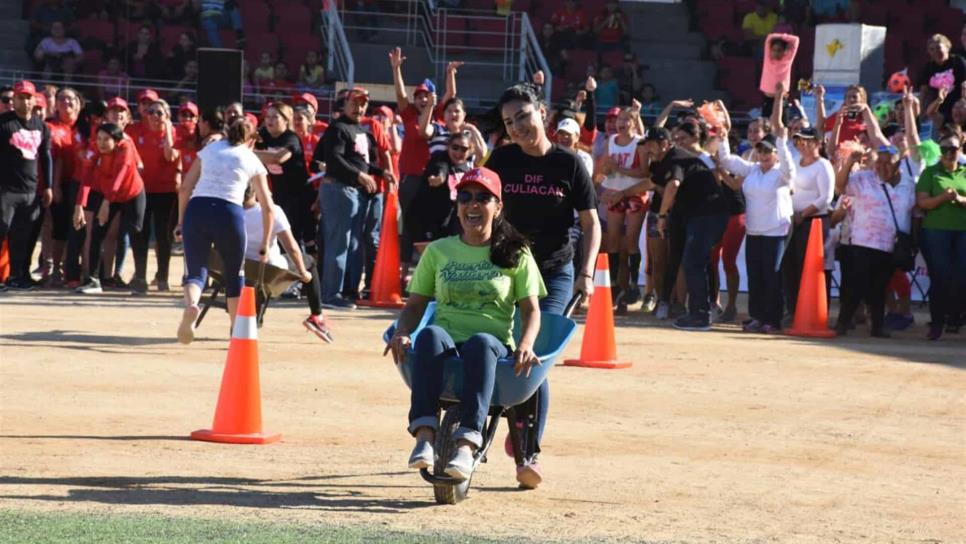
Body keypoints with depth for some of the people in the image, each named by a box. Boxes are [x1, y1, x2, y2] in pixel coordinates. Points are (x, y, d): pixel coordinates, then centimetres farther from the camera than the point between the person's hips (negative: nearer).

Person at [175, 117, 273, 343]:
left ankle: (190, 305, -26)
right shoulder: (252, 160, 19)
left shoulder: (209, 149, 23)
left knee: (196, 271, 7)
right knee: (234, 275, 18)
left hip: (196, 208, 1)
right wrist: (265, 245, 24)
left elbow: (185, 188, 15)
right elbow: (268, 207, 17)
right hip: (229, 212, -1)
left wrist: (181, 222, 21)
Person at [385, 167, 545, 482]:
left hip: (495, 347, -1)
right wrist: (401, 334, -8)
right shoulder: (438, 252, 18)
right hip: (446, 347, 2)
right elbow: (415, 305, 14)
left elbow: (531, 310, 7)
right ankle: (424, 435, -48)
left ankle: (466, 444, -52)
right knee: (431, 335, -35)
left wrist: (525, 345, -14)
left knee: (481, 342, -39)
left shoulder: (515, 255, 14)